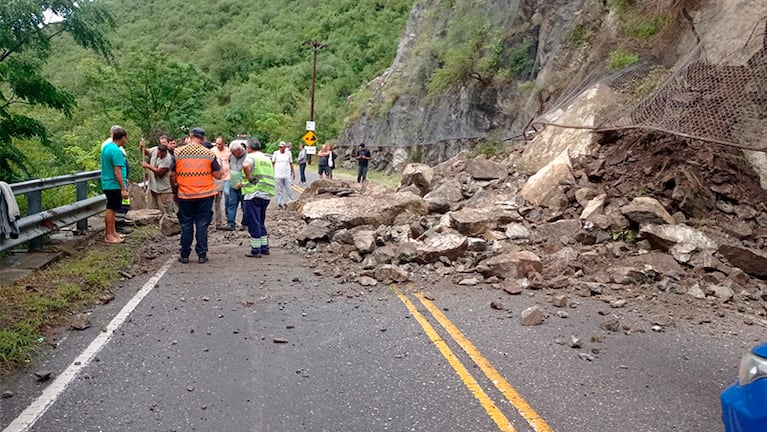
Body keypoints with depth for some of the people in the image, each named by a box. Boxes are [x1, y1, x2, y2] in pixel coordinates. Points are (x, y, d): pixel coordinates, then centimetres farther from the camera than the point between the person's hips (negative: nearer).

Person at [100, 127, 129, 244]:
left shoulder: (106, 146, 11)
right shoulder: (116, 151, -19)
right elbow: (117, 172, -22)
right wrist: (123, 189, -19)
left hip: (107, 184, 10)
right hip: (114, 185, -10)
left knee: (112, 209, 17)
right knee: (111, 210, -3)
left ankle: (113, 233, 26)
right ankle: (108, 236, 4)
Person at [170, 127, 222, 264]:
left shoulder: (178, 152, -1)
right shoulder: (209, 154, -4)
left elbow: (172, 175, 1)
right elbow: (218, 175, -3)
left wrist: (174, 191, 14)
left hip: (184, 195, 1)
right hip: (205, 195, -1)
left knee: (186, 225, 10)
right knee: (202, 224, 5)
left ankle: (184, 255, 14)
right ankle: (202, 255, 7)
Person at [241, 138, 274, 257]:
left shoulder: (251, 157, -7)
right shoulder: (267, 159, 19)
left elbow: (245, 165, -32)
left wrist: (249, 177, -16)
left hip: (254, 194, -8)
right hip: (266, 194, 8)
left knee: (253, 222, -1)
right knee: (260, 222, 19)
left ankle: (256, 250, 1)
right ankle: (264, 247, 22)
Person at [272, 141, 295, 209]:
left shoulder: (288, 153, 5)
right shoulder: (276, 153, 1)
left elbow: (291, 163, 13)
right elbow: (272, 163, 6)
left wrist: (293, 172, 13)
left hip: (287, 175, 1)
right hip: (278, 175, -1)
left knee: (288, 189, 1)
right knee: (279, 190, 1)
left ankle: (291, 200, 12)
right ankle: (280, 203, 4)